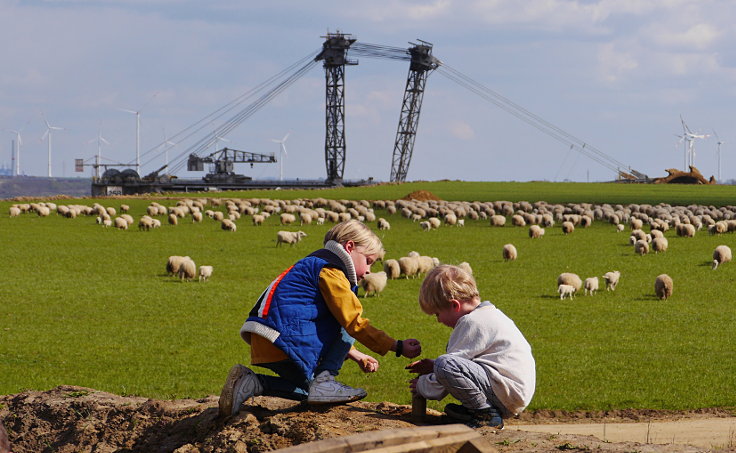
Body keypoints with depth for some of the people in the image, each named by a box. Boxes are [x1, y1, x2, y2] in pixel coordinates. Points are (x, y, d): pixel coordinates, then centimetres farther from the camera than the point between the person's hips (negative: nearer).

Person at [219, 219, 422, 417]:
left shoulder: (314, 265, 27)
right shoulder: (330, 271, -6)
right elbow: (354, 322, -12)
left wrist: (357, 356, 29)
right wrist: (397, 347, -9)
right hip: (286, 341, -10)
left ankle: (251, 383, 9)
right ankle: (324, 381, -6)